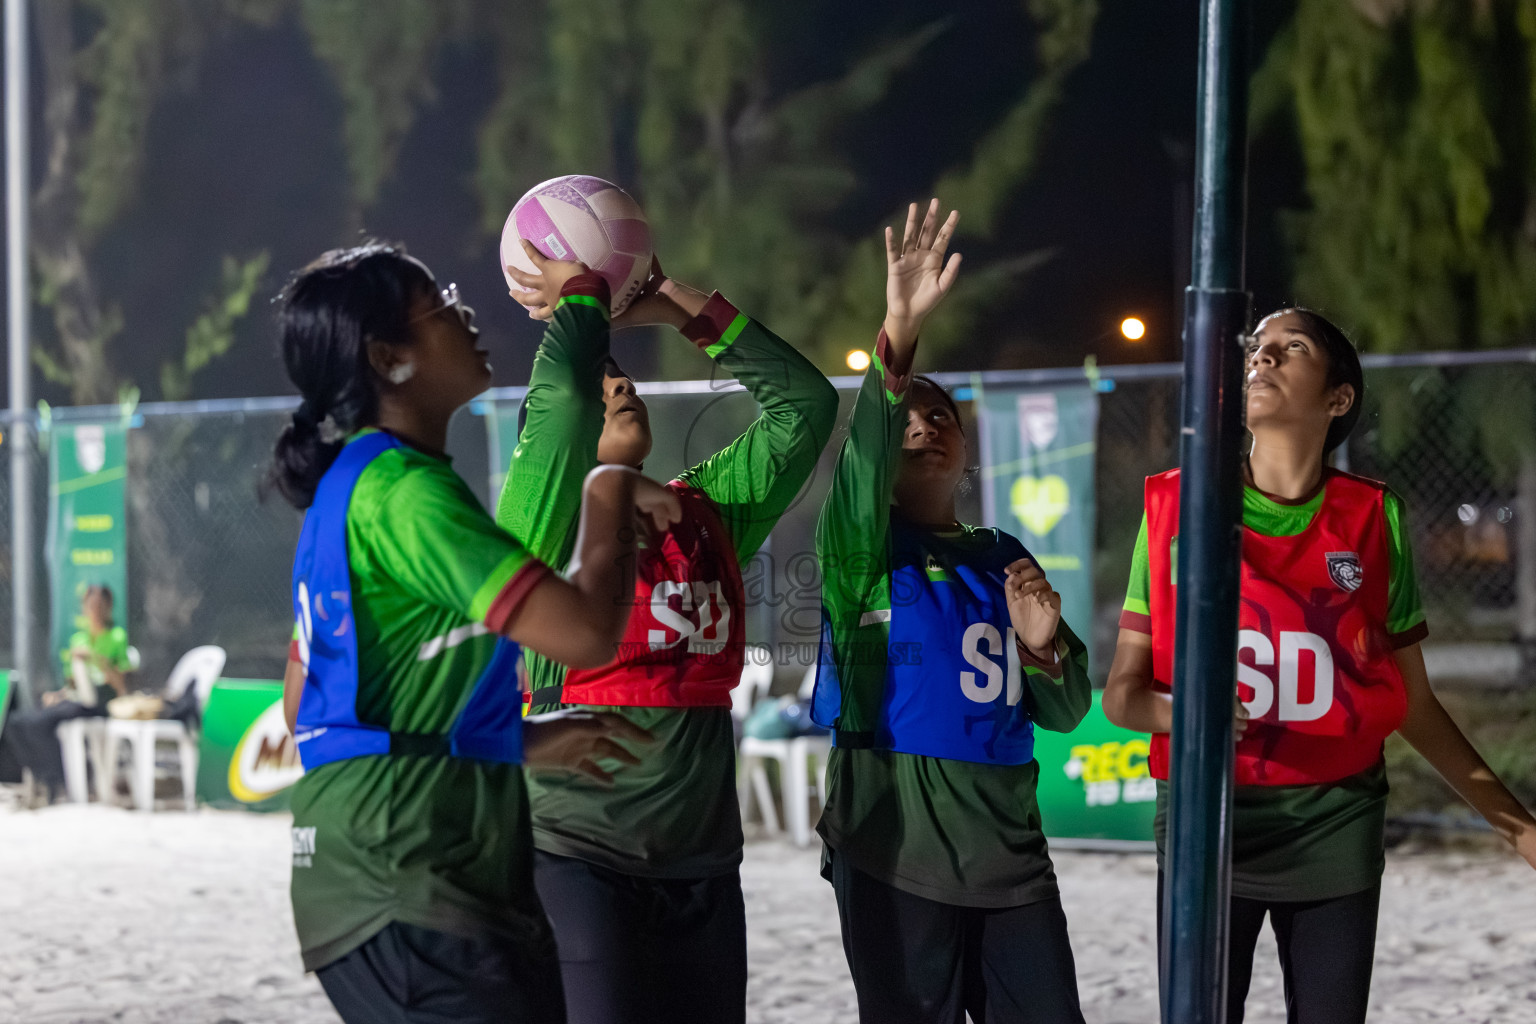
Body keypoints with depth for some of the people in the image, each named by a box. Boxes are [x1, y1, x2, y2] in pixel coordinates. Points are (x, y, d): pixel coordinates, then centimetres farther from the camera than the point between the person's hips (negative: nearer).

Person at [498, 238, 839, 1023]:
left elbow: (803, 402, 12)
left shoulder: (704, 511, 13)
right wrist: (578, 293, -3)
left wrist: (678, 305, 9)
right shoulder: (549, 519, -3)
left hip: (702, 864, 6)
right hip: (582, 861, -6)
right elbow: (562, 393, -20)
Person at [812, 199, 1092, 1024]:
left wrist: (1044, 646, -5)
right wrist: (897, 341, -34)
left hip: (1009, 854, 5)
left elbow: (1064, 713, 17)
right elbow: (862, 460, -21)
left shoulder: (1002, 559, 17)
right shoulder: (865, 544, 3)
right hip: (894, 855, -4)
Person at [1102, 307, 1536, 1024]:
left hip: (1335, 830, 1)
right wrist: (1179, 712, -19)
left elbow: (1413, 703, 12)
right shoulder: (1175, 505, 3)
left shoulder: (1371, 518, 5)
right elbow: (1122, 692, 3)